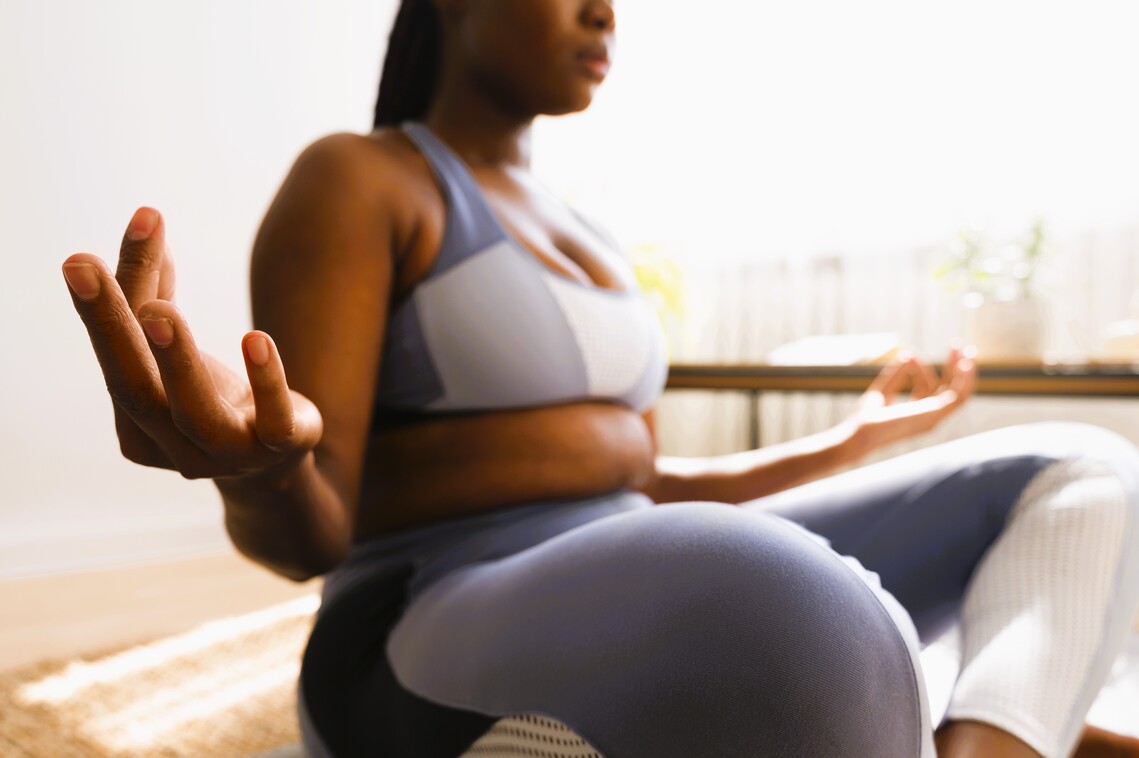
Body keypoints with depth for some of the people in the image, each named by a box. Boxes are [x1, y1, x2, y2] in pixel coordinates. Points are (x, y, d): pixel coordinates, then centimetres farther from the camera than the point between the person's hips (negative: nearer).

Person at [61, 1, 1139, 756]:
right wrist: (258, 464, -38)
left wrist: (856, 442, 27)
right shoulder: (346, 182, -4)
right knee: (785, 623, -44)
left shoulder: (567, 239, 19)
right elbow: (303, 529, -12)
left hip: (635, 637, 8)